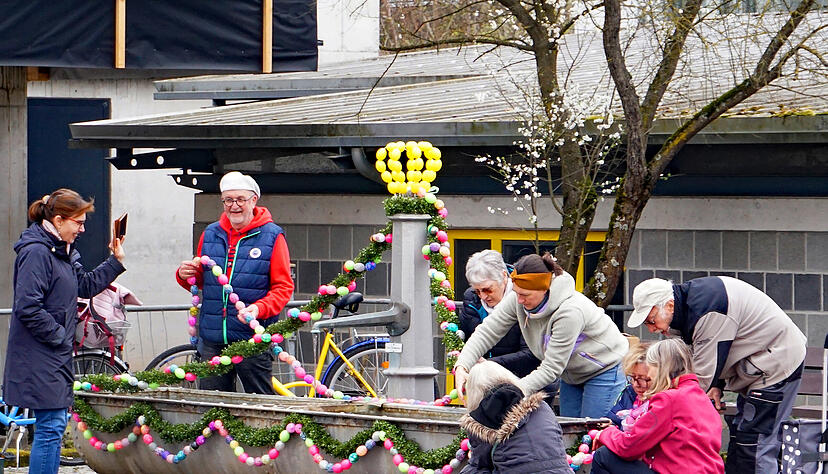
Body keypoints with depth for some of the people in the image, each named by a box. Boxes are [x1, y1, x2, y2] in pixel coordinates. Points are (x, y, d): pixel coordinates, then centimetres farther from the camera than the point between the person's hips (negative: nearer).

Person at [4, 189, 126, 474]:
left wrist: (115, 261, 13)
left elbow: (85, 286, 21)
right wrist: (59, 335, -16)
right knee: (51, 427, -11)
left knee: (55, 425, 13)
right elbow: (28, 308, -22)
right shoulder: (36, 252, -17)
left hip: (57, 354, 10)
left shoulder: (63, 251, 15)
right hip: (38, 358, -10)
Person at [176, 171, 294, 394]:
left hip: (252, 338, -4)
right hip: (212, 340, 4)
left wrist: (259, 309, -19)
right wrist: (185, 276, 1)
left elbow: (283, 287, -2)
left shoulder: (272, 236, 1)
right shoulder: (210, 234, 14)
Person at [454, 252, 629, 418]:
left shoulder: (570, 311, -37)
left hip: (605, 369, -7)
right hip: (572, 374, 7)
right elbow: (487, 332, -13)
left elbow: (552, 369, -35)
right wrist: (462, 367, -28)